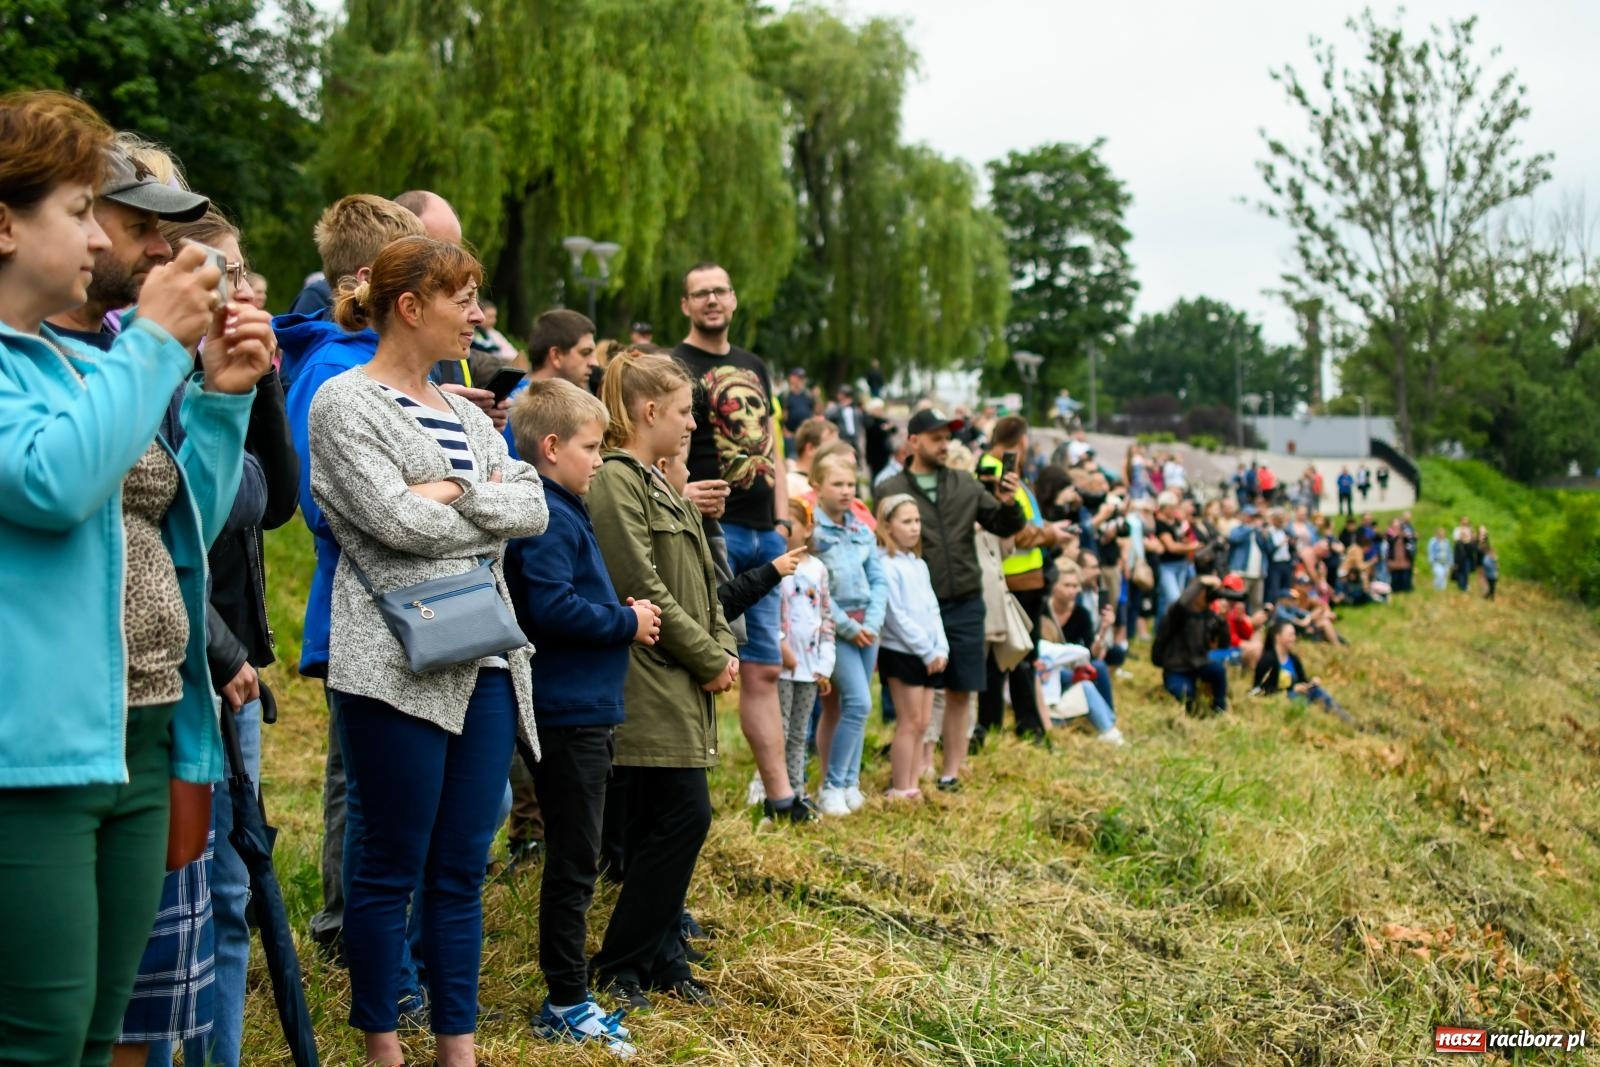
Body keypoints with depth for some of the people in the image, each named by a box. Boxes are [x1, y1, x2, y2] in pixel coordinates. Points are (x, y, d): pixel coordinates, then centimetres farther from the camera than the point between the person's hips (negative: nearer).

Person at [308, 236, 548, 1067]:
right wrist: (491, 508, -3)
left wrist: (455, 492, -10)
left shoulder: (463, 413, 17)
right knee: (393, 865, 2)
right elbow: (398, 522, -16)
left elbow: (533, 507, 5)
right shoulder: (347, 403, -4)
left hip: (486, 659, 7)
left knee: (463, 866, 9)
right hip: (397, 666, -7)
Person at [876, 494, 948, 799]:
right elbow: (897, 616, -16)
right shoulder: (886, 565, -12)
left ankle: (911, 786, 15)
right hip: (901, 653, -8)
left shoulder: (920, 565, 15)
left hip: (929, 656, 8)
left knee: (922, 723, 9)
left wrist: (941, 648, 1)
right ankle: (899, 790, 2)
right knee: (909, 723, -5)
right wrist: (927, 651, -13)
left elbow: (933, 609, 14)